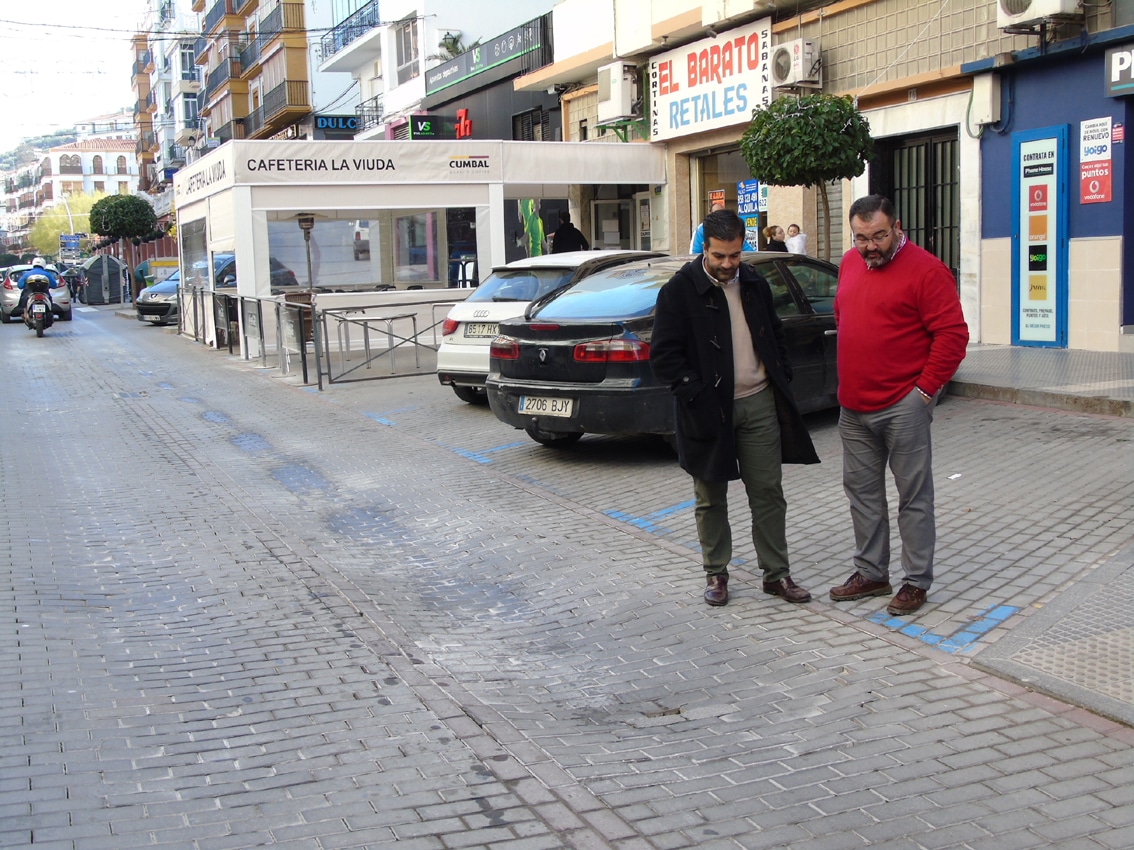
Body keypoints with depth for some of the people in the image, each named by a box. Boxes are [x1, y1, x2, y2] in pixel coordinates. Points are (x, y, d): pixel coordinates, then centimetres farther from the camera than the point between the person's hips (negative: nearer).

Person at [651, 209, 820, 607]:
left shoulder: (754, 284, 8)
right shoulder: (679, 290, -8)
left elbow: (775, 336, 19)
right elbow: (664, 355, -10)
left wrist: (781, 381, 8)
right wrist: (696, 393, -16)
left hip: (759, 403, 4)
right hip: (708, 409, -4)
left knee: (768, 492, 7)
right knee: (711, 499, 8)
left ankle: (776, 573, 17)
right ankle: (715, 573, 22)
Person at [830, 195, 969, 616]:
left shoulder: (924, 270, -12)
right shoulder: (849, 264, 11)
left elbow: (953, 335, -14)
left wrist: (925, 388, -14)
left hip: (902, 406, -7)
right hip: (853, 405, 8)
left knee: (913, 495, 2)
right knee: (861, 490, 14)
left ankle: (916, 581, 12)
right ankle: (871, 572, 27)